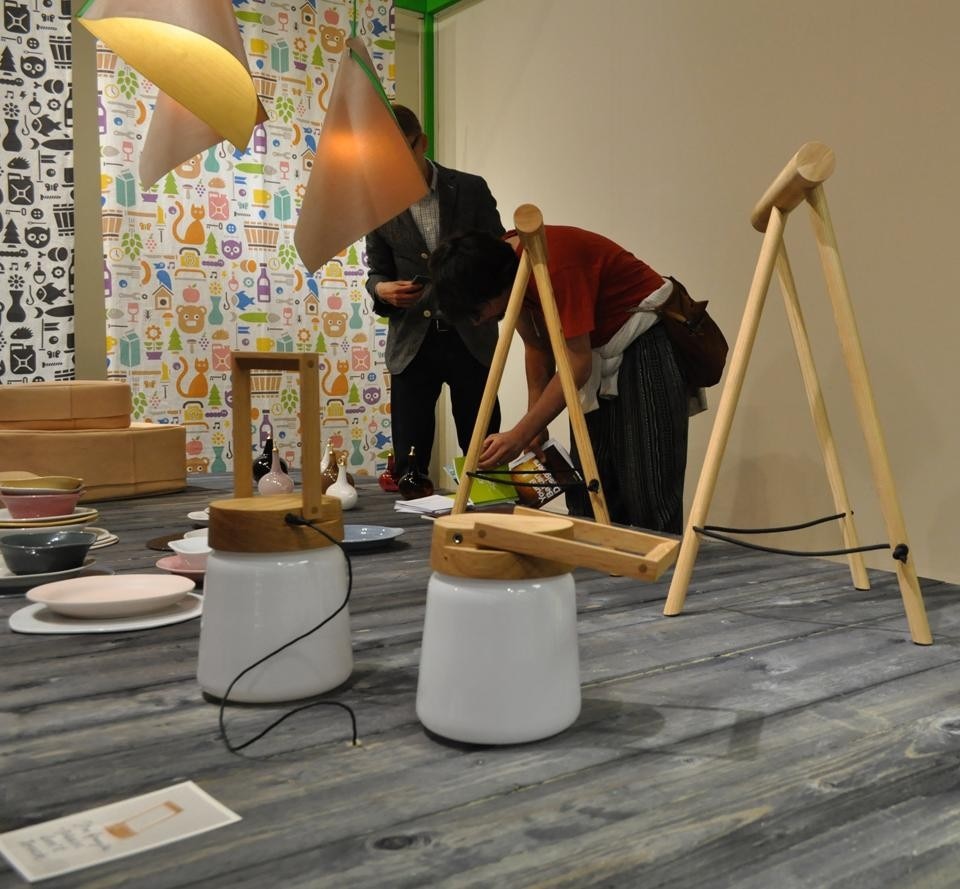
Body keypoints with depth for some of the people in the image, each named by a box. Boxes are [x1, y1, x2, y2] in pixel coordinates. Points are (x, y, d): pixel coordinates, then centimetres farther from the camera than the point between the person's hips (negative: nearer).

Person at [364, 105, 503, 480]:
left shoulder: (471, 189, 3)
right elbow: (377, 272, 11)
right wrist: (383, 289, -14)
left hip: (470, 336, 0)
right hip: (412, 341, 1)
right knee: (408, 461, -1)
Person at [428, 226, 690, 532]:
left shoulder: (556, 263, -30)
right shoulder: (507, 263, -3)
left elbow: (577, 362, -29)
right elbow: (537, 348, 7)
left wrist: (520, 435, -29)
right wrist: (534, 425, 4)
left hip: (647, 347, -9)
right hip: (600, 354, 9)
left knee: (649, 495, -10)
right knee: (587, 498, 7)